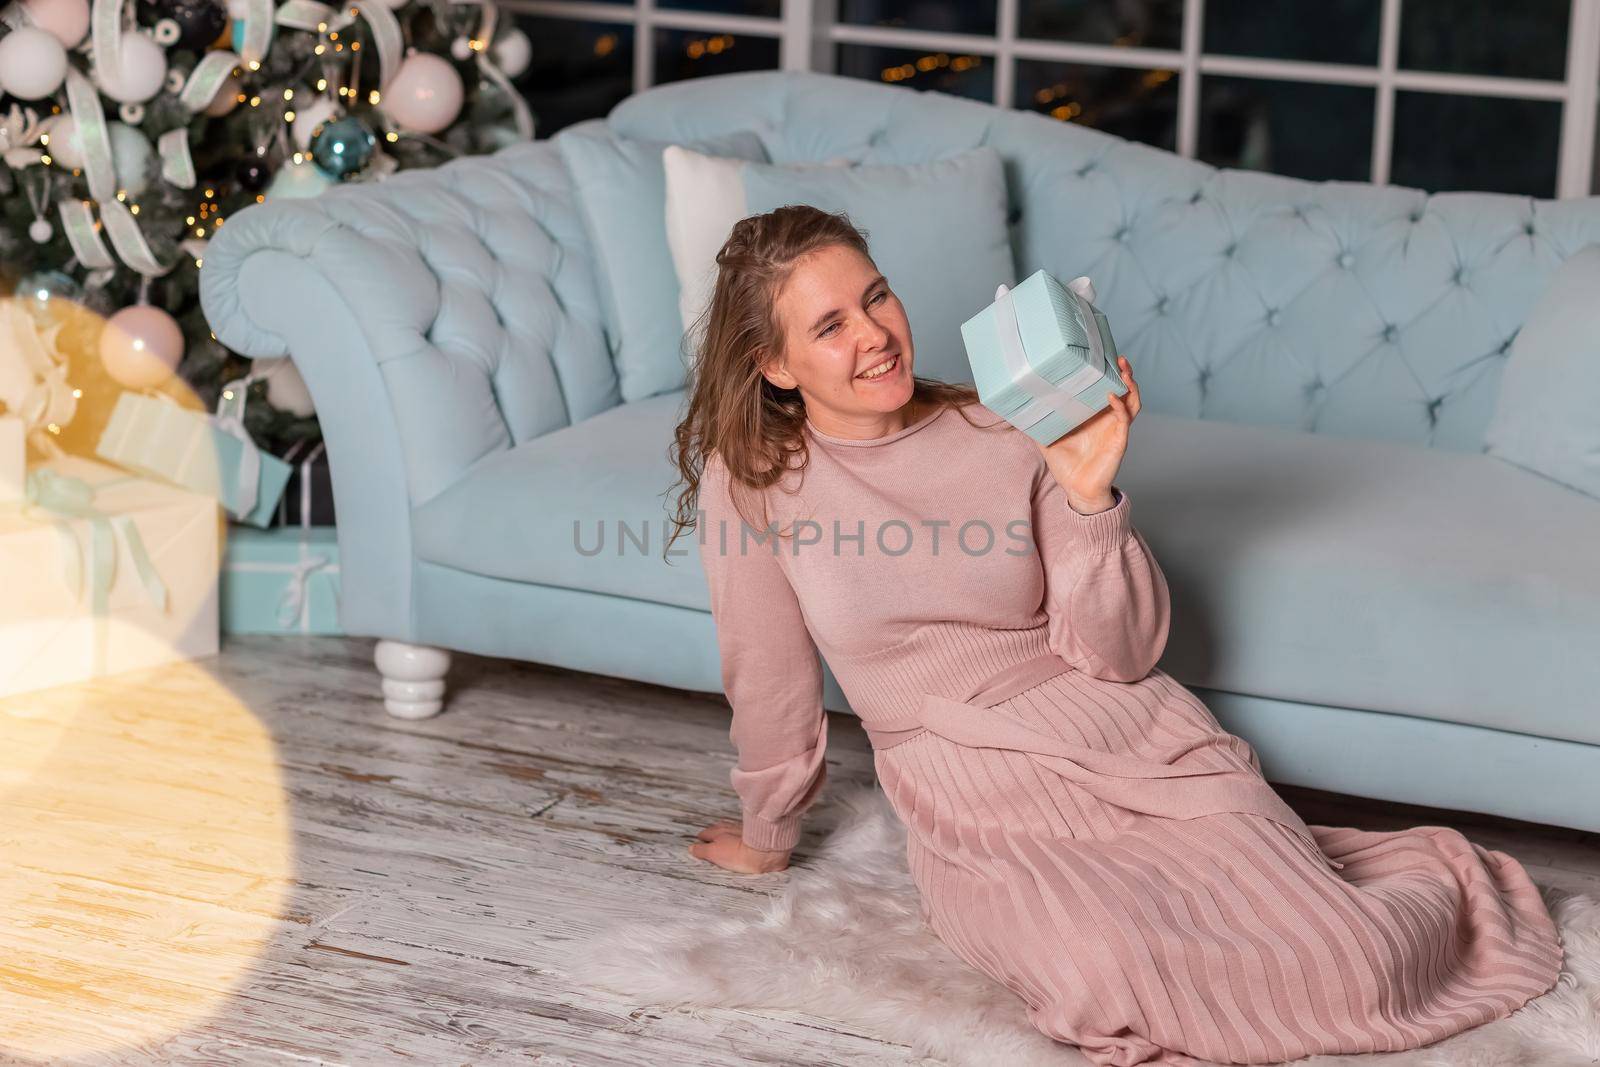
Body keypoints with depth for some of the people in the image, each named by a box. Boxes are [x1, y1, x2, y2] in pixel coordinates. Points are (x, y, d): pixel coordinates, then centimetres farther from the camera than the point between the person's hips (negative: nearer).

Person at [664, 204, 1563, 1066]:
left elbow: (1118, 655, -2)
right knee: (1103, 977, -35)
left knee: (1350, 969, -18)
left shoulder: (1008, 436, -1)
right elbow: (770, 681, 8)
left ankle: (1437, 882, 18)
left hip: (1135, 748, 1)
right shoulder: (749, 479, -4)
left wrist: (1090, 491, -14)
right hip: (980, 804, -1)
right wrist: (766, 838, 16)